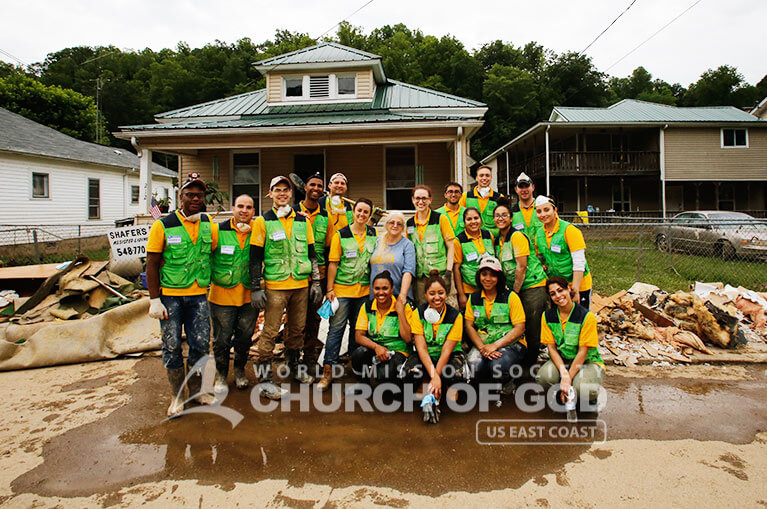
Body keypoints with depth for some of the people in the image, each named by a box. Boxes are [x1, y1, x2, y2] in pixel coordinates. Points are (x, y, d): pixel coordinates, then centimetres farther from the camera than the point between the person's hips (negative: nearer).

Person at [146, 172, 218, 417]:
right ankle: (177, 396, 23)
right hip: (170, 295, -3)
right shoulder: (163, 226, -7)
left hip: (199, 295, 3)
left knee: (201, 344, 7)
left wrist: (208, 283, 9)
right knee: (172, 346, 7)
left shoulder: (209, 225, 3)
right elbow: (152, 264, -6)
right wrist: (154, 300, -9)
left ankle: (196, 390, 27)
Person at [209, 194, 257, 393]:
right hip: (222, 294, -2)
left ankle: (240, 370, 37)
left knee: (245, 337, 14)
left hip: (249, 295, 2)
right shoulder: (218, 230, -5)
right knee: (222, 339, 8)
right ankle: (221, 375, 29)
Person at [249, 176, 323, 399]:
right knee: (270, 332, -2)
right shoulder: (263, 222, 0)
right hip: (274, 286, -4)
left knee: (297, 329, 13)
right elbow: (255, 258, -1)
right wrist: (255, 288, -6)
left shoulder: (303, 221, 11)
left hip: (301, 285, 4)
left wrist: (316, 282, 10)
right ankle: (264, 376, 8)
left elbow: (311, 253, 14)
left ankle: (295, 366, 32)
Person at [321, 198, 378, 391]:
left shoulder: (373, 234, 6)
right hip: (342, 289, -3)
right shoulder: (340, 235, -4)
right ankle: (327, 371, 3)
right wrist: (329, 289, -8)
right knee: (336, 328, -3)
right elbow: (333, 264, -5)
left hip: (364, 290, 4)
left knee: (358, 329, 14)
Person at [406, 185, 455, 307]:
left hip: (439, 274, -3)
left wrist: (448, 272, -10)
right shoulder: (409, 223, 10)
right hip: (419, 276, 4)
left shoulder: (440, 218, -2)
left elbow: (450, 247, -2)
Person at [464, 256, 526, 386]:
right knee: (475, 366, -29)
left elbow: (519, 328, -6)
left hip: (511, 343, -2)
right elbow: (468, 325, 4)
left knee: (498, 366, -32)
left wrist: (495, 345, -17)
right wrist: (482, 347, -13)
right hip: (482, 344, 2)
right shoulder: (473, 298, 10)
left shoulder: (511, 297, -1)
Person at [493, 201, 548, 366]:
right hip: (514, 288, 8)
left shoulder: (517, 236, -12)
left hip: (532, 286, -7)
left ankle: (531, 362, 11)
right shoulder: (498, 240, 12)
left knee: (532, 329, -3)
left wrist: (515, 292, -11)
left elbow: (521, 267, -15)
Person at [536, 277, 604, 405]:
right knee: (543, 377, -31)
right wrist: (563, 373, -22)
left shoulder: (587, 316, -14)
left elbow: (583, 352, -15)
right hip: (561, 361, 3)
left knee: (583, 389, -35)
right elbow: (551, 348, -5)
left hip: (588, 362, -2)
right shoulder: (547, 316, -2)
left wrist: (568, 378, -20)